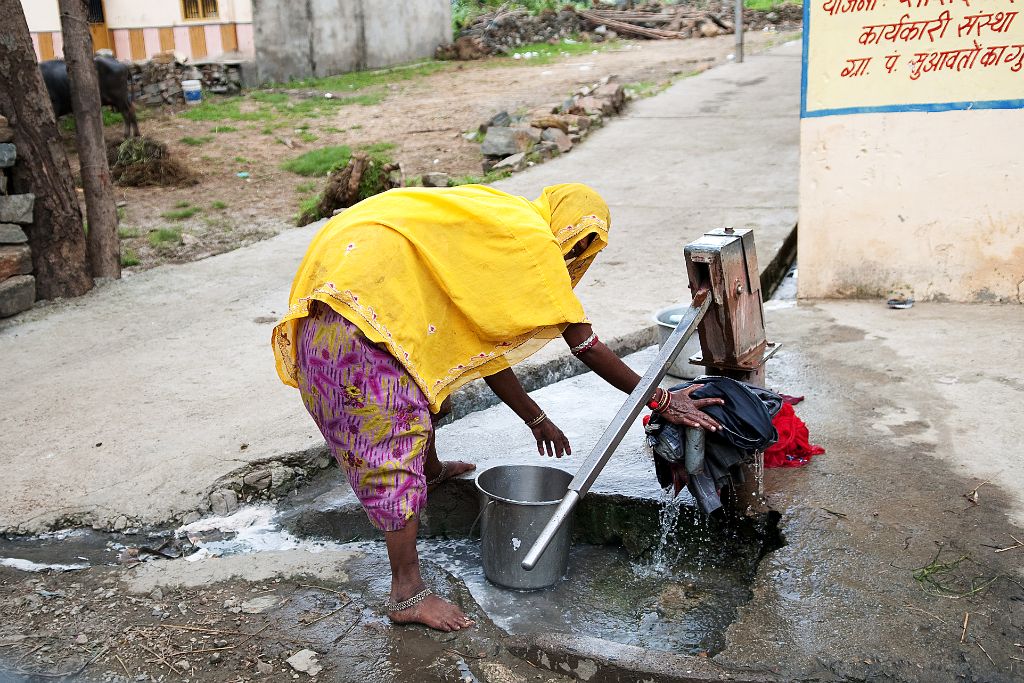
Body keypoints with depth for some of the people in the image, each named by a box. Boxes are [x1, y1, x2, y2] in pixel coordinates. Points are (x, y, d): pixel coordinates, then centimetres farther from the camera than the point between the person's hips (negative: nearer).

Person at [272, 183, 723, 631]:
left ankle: (430, 469, 56)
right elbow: (584, 344, -4)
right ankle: (407, 595, 0)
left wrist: (534, 418, 30)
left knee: (428, 374, 30)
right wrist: (661, 400, 4)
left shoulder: (496, 227, 24)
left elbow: (482, 340, 25)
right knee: (395, 433, -7)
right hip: (360, 294, -11)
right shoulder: (535, 240, -4)